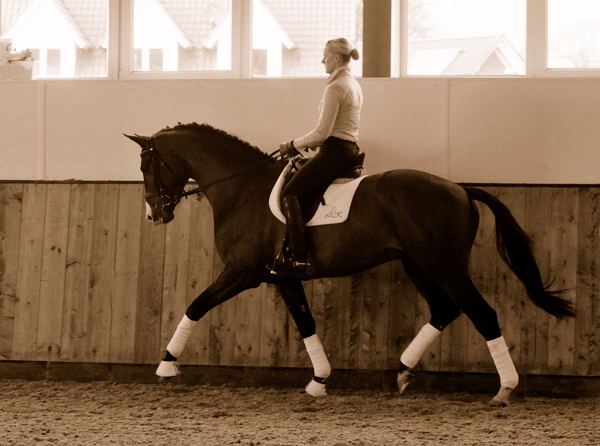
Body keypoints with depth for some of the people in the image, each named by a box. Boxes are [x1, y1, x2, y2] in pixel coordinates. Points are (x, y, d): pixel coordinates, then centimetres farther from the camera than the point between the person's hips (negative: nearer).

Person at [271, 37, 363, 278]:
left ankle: (298, 258, -22)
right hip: (350, 149, 11)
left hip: (334, 152, -11)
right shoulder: (354, 86, 17)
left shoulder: (335, 88, -15)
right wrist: (306, 144, 18)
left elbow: (323, 132, -19)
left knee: (290, 193, -11)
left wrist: (294, 145, -5)